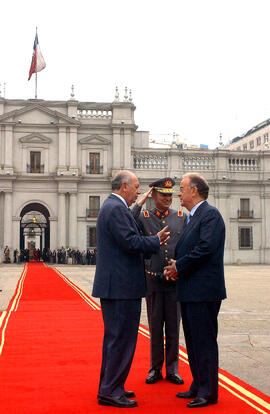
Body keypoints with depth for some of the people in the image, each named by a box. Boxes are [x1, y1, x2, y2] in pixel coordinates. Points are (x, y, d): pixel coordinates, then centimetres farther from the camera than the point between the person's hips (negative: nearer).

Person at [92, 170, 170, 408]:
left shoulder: (111, 207, 18)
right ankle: (111, 391, 3)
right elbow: (130, 242, -22)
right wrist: (156, 240, -7)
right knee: (122, 339, -4)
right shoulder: (117, 208, -15)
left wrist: (152, 244, 13)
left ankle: (108, 387, 27)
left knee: (114, 337, 17)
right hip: (122, 286, -11)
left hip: (113, 286, 11)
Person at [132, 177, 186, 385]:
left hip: (176, 280, 1)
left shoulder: (182, 217, 5)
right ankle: (156, 369, 19)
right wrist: (140, 203, -15)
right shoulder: (144, 217, 2)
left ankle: (172, 370, 18)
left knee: (173, 327, 7)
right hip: (153, 280, -1)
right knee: (155, 327, 6)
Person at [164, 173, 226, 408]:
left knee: (204, 341, -3)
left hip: (203, 291, -10)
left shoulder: (210, 214, -12)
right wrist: (176, 267, 2)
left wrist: (179, 267, -13)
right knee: (193, 341, 16)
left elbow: (206, 248, -22)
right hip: (190, 291, 10)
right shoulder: (191, 217, 19)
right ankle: (198, 386, 28)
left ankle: (208, 393, 6)